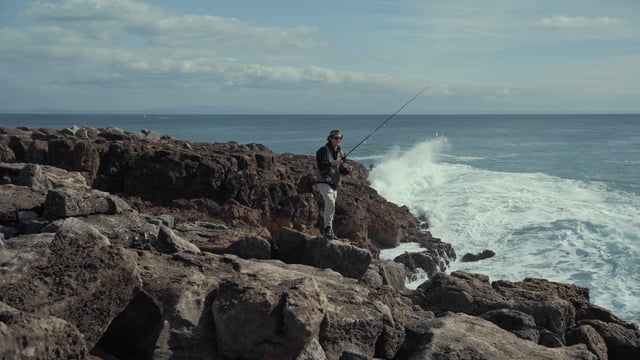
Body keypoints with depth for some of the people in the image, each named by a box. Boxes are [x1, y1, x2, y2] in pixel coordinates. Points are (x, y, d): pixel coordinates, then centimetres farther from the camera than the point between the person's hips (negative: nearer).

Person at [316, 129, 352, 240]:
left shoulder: (340, 153, 14)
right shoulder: (323, 150, -7)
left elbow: (342, 170, 15)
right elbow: (320, 165, -17)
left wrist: (347, 169, -7)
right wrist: (332, 163, -29)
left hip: (335, 184, 7)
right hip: (324, 182, -7)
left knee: (331, 205, 11)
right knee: (330, 202, -25)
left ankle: (329, 231, 21)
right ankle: (328, 228, -23)